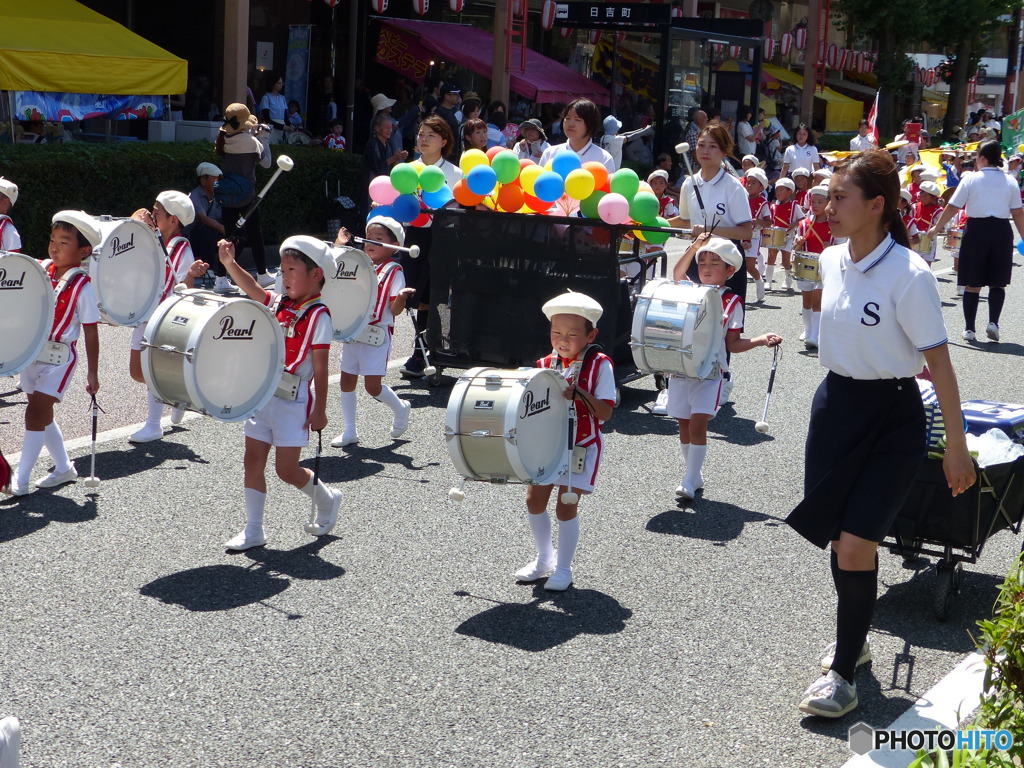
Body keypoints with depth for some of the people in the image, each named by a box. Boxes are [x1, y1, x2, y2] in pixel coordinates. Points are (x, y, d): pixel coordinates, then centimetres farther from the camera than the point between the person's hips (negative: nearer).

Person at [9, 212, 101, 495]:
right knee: (42, 414, 15)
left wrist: (92, 373, -9)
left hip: (59, 358, -7)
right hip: (31, 352, 7)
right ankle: (64, 468, 32)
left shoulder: (82, 286, -14)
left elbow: (91, 332, -10)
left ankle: (20, 481, -7)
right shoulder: (40, 270, 1)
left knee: (35, 413, -12)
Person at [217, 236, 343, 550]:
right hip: (263, 395, 7)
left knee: (287, 469, -1)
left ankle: (326, 498, 27)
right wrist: (230, 263, -21)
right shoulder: (278, 304, 9)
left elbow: (320, 367, -12)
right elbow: (253, 289, -6)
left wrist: (319, 409, -12)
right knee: (253, 461, 5)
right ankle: (253, 530, 12)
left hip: (293, 400, -7)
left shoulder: (317, 315, -11)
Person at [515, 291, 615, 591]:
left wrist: (579, 393, -30)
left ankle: (564, 568, 11)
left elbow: (605, 414, -17)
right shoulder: (546, 364, 2)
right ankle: (545, 558, 25)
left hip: (583, 446, -5)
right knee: (535, 498, 3)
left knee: (566, 505, -7)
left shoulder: (599, 365, -12)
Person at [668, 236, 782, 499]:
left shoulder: (732, 302, 2)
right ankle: (693, 474, 24)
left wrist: (760, 340, -11)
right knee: (684, 424, 9)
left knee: (698, 422, -14)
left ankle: (690, 481, -10)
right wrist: (694, 247, -14)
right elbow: (677, 274, -9)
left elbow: (733, 344, 2)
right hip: (680, 369, 4)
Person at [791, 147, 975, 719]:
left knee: (855, 547, -10)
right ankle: (855, 635, 38)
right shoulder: (832, 261, 1)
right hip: (836, 404, 7)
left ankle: (843, 674, 5)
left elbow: (939, 361, -16)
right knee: (838, 541, 14)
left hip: (893, 419, -6)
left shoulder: (909, 274, -19)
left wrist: (957, 447, -14)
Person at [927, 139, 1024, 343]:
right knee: (997, 282, 11)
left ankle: (969, 329, 7)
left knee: (972, 284, 6)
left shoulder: (971, 179, -3)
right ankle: (993, 322, -6)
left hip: (976, 229, -2)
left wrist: (936, 228, 9)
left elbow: (953, 207, -3)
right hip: (1002, 231, 2)